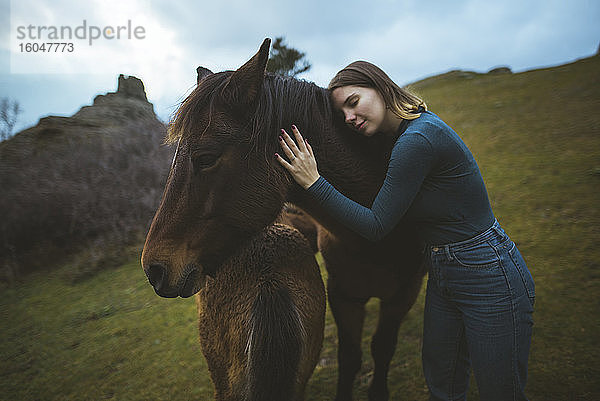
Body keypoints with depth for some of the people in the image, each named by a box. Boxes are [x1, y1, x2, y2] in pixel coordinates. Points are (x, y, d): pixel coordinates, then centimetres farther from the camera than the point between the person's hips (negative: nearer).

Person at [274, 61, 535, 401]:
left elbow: (376, 226, -20)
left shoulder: (418, 140, -26)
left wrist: (314, 182, -20)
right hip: (443, 277, 9)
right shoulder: (417, 126, 4)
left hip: (489, 280, -9)